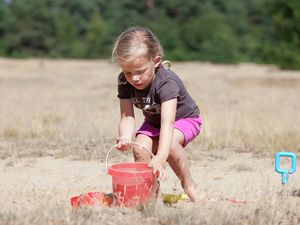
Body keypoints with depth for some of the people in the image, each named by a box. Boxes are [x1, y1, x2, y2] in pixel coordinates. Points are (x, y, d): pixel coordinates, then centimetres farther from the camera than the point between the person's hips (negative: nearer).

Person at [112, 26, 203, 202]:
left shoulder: (166, 82, -38)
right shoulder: (125, 82, -22)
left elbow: (167, 123, -49)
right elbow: (127, 117, -24)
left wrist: (160, 158, -62)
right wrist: (125, 138, -48)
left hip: (185, 118, -5)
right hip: (153, 122, 5)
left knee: (169, 143, -33)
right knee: (140, 147, -22)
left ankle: (189, 185, -12)